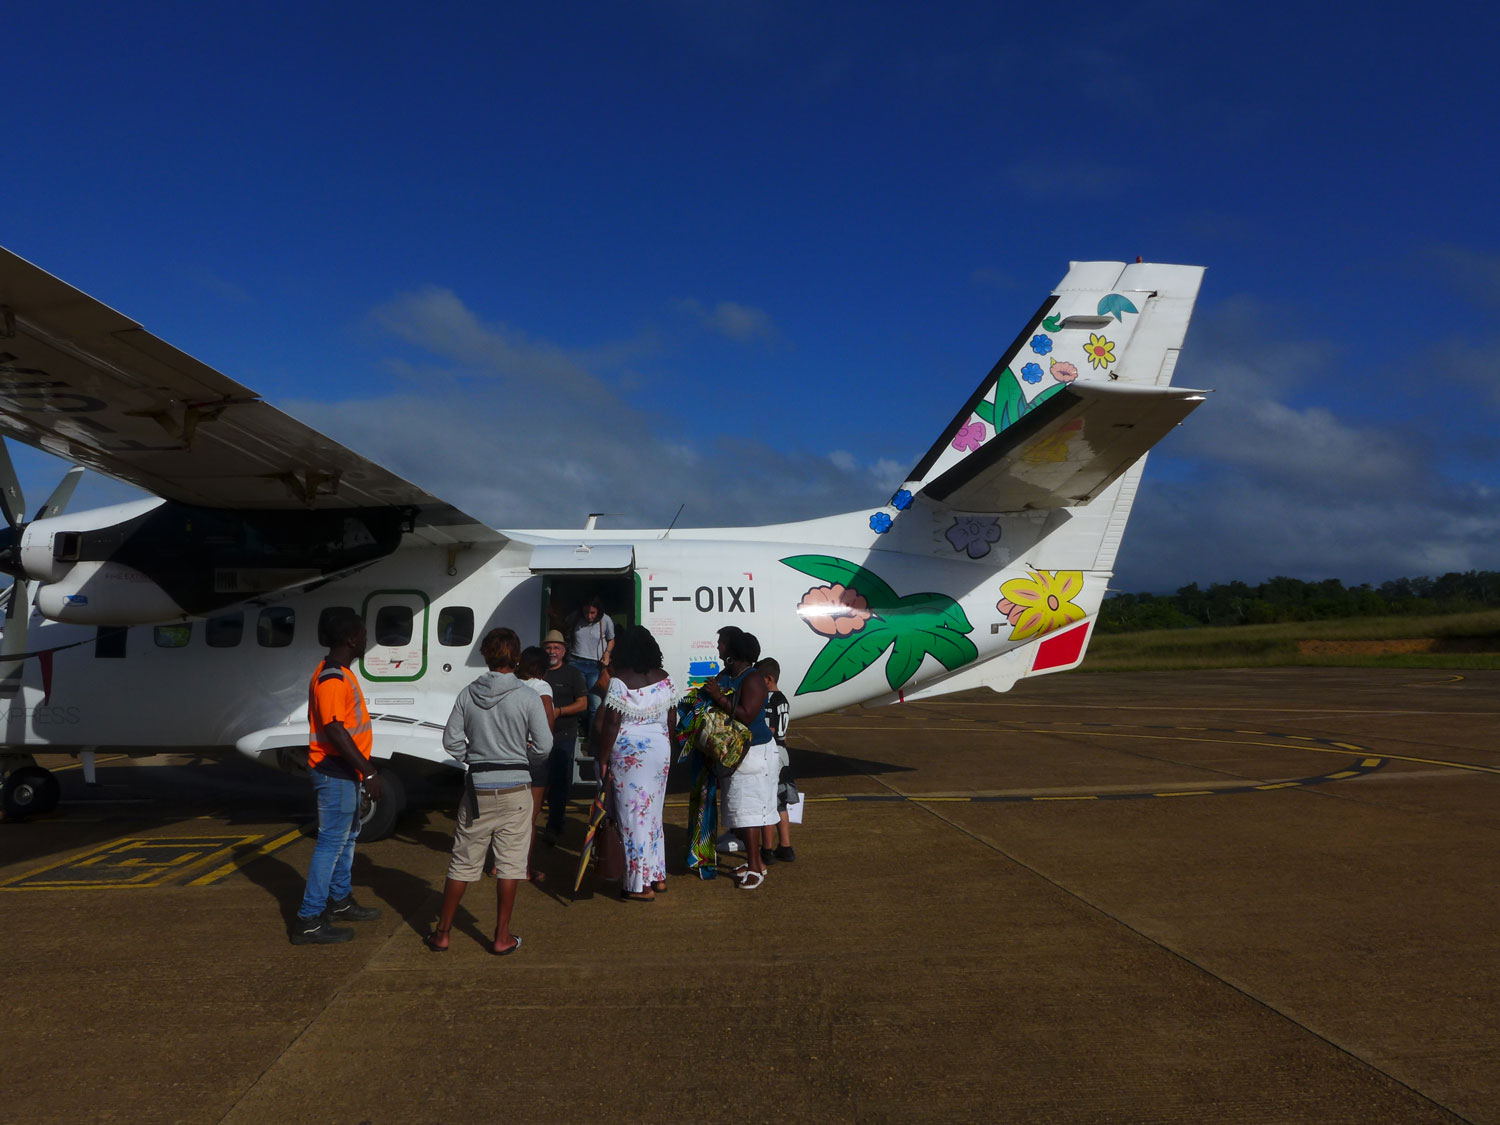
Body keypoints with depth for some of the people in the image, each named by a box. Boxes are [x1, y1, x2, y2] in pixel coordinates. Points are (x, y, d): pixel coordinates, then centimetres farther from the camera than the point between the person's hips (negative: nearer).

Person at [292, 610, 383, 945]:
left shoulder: (341, 673, 12)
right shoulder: (331, 678, -20)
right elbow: (334, 731, -26)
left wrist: (364, 768, 22)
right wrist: (367, 772, -26)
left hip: (344, 771, 11)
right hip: (335, 772, -11)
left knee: (348, 835, 20)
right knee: (332, 842, -7)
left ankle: (340, 901, 33)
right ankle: (308, 921, -2)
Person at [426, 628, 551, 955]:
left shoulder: (468, 694, -2)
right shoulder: (528, 697, -10)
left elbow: (451, 740, 0)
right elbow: (543, 745, -10)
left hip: (478, 789, 3)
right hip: (514, 790, -2)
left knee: (463, 863, 13)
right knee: (510, 863, 7)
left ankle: (442, 932, 23)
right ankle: (502, 937, 14)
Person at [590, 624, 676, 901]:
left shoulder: (619, 681, -12)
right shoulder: (665, 680, 4)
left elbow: (611, 724, -15)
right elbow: (672, 721, 9)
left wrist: (603, 759, -8)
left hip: (627, 751, -5)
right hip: (660, 751, 6)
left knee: (632, 816, 1)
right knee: (653, 813, 17)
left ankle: (639, 885, 5)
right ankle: (658, 877, 24)